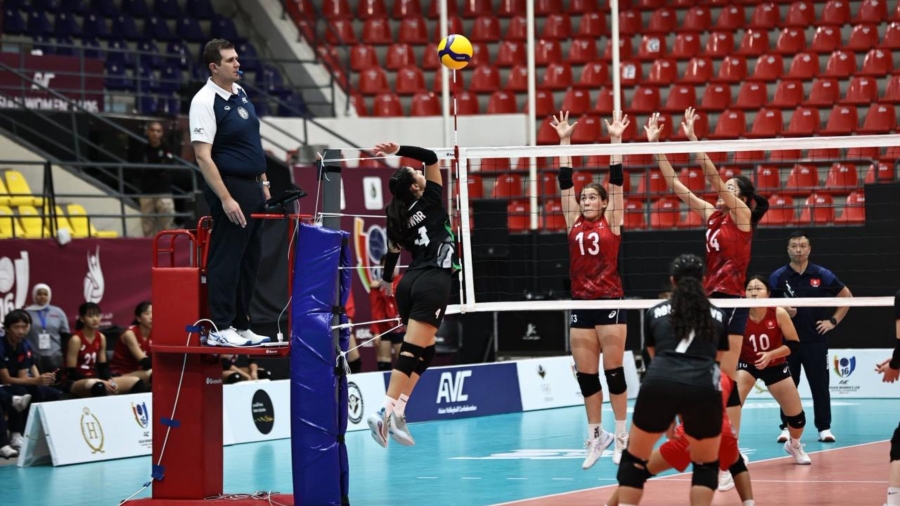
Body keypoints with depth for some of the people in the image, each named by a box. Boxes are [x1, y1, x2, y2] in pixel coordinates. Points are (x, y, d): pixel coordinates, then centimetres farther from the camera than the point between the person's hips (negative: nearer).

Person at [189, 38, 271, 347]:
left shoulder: (240, 93, 12)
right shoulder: (205, 101, -14)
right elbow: (203, 156, -19)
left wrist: (263, 181, 17)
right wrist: (225, 199, -23)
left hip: (253, 186, 9)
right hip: (229, 186, -9)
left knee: (250, 260, 11)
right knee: (226, 259, -6)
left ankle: (240, 326, 17)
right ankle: (220, 329, -2)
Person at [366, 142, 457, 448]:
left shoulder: (398, 216, 12)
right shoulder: (429, 202, -2)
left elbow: (394, 250, 25)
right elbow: (431, 157, -3)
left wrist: (387, 280, 43)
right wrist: (398, 150, -10)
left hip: (411, 282, 7)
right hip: (433, 282, -7)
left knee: (424, 351, 13)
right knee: (412, 351, -12)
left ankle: (398, 413, 4)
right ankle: (386, 412, -22)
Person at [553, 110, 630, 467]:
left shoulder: (612, 223, 2)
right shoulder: (574, 224, 9)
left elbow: (617, 181, -3)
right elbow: (565, 182, 8)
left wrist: (615, 140, -7)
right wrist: (565, 141, 4)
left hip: (610, 303, -4)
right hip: (581, 305, 4)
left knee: (613, 372, -1)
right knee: (586, 376, 5)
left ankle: (622, 436, 7)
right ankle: (596, 436, 16)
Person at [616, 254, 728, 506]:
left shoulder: (655, 312, 22)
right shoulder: (718, 315, 23)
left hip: (659, 385, 0)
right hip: (703, 388, 0)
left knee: (634, 459, 20)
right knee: (706, 466, 20)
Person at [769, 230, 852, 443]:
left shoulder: (822, 275, 0)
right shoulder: (778, 277, 0)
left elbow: (847, 296, 9)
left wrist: (833, 321, 3)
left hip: (815, 340, 0)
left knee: (820, 384, 1)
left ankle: (824, 427, 8)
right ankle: (786, 427, 11)